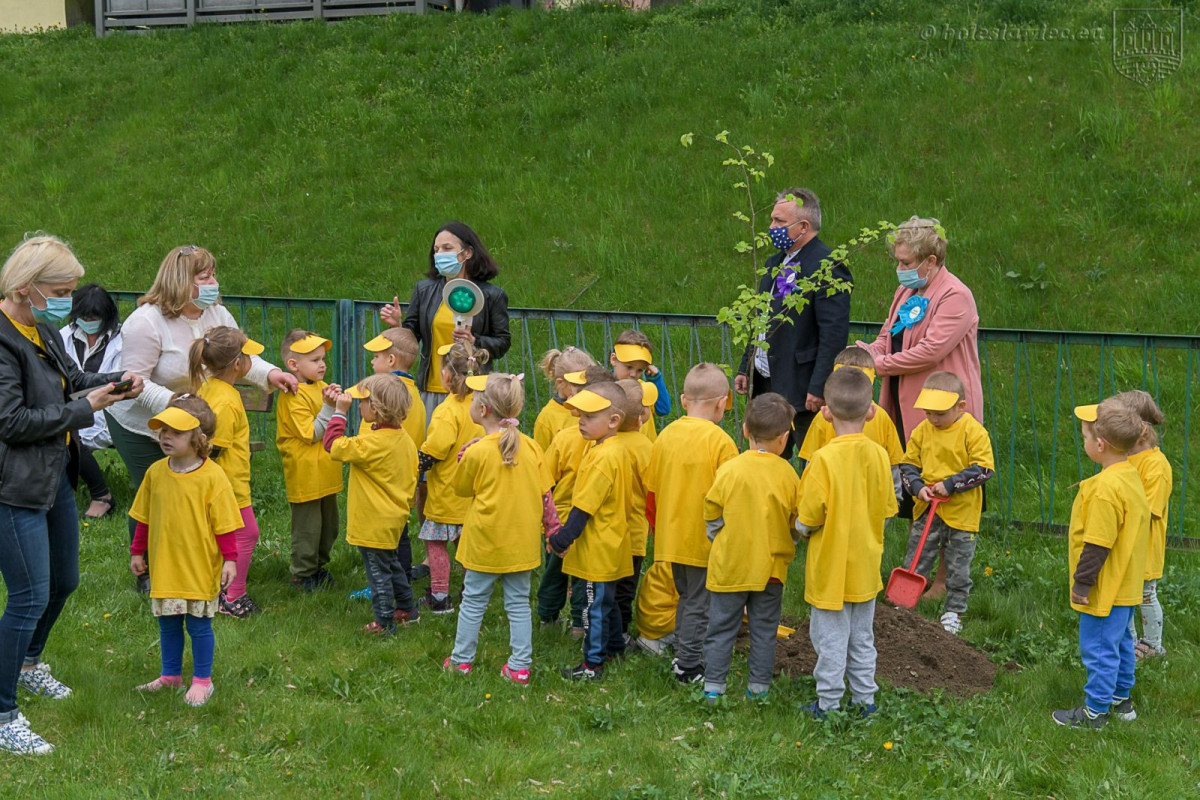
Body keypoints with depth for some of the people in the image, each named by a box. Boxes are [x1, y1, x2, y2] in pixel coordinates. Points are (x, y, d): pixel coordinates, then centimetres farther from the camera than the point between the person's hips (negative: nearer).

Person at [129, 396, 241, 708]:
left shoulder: (212, 477, -14)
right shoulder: (155, 472, 1)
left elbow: (224, 522, -10)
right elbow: (144, 517, 11)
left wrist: (229, 558, -11)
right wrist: (137, 552, 14)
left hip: (200, 568, -5)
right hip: (164, 566, 5)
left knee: (199, 624, 5)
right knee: (168, 624, 15)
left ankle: (202, 681, 18)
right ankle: (171, 675, 30)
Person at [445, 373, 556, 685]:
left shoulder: (477, 452, -15)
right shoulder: (531, 446, -3)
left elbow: (461, 489, 2)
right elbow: (545, 494, 1)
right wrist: (553, 528, 9)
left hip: (486, 542, -3)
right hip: (523, 541, 3)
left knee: (473, 600, 12)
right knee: (519, 603, 11)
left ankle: (462, 659, 23)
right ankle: (520, 667, 11)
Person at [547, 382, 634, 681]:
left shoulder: (603, 457, -23)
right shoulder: (615, 450, 8)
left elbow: (584, 507, -23)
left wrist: (562, 539, -17)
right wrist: (565, 536, 17)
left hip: (598, 548, -10)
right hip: (609, 544, 10)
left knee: (596, 605, 0)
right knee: (607, 601, 23)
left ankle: (593, 664, 8)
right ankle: (615, 648, 37)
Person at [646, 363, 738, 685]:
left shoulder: (666, 434, 0)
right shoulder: (720, 440, -16)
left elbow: (651, 489, 6)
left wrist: (658, 528, 18)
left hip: (671, 536, 6)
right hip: (705, 539, -5)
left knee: (685, 597, 22)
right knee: (699, 603, 6)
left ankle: (682, 656, 29)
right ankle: (689, 667, 12)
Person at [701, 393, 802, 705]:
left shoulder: (729, 470, -12)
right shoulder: (787, 473, -8)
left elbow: (712, 516, -4)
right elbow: (797, 521, 3)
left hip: (729, 565, -1)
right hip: (770, 565, 1)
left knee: (721, 629, 8)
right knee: (764, 629, 13)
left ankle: (713, 688, 10)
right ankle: (759, 688, 18)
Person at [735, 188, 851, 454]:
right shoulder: (775, 263, 16)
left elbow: (834, 334, -19)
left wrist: (818, 388, -22)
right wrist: (745, 369, 16)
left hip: (802, 390, -9)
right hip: (766, 383, 9)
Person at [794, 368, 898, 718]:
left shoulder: (825, 458, -21)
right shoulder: (878, 454, -7)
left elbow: (809, 518, -17)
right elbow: (887, 508, 3)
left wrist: (802, 529, 5)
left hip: (830, 567, -5)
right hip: (865, 565, 5)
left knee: (830, 639, 7)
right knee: (862, 637, 18)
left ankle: (828, 704, 16)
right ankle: (864, 699, 27)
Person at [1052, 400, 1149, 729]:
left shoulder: (1106, 488, -27)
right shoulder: (1131, 476, 4)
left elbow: (1097, 544, -25)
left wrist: (1082, 583, -16)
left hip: (1106, 590, -10)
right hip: (1126, 586, 10)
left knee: (1099, 649, 1)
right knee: (1120, 643, 21)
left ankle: (1095, 711, 11)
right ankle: (1121, 700, 34)